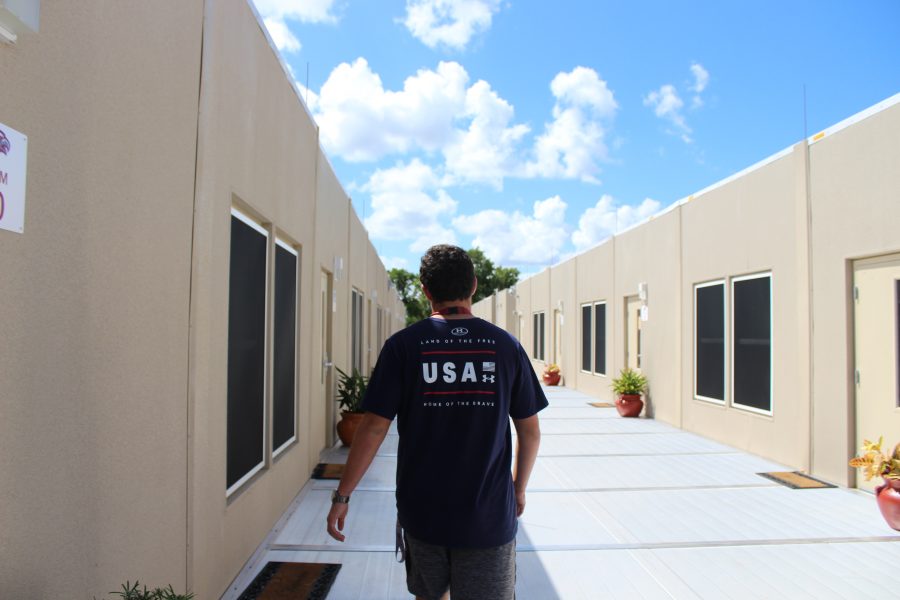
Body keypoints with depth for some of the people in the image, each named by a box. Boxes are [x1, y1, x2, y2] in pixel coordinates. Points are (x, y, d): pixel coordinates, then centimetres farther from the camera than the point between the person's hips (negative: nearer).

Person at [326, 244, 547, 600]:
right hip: (490, 516, 0)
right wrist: (519, 489, 17)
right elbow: (530, 431, 2)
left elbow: (374, 428, -9)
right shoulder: (505, 346, -4)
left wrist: (342, 496, 1)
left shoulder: (403, 346, -8)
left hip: (422, 511, 1)